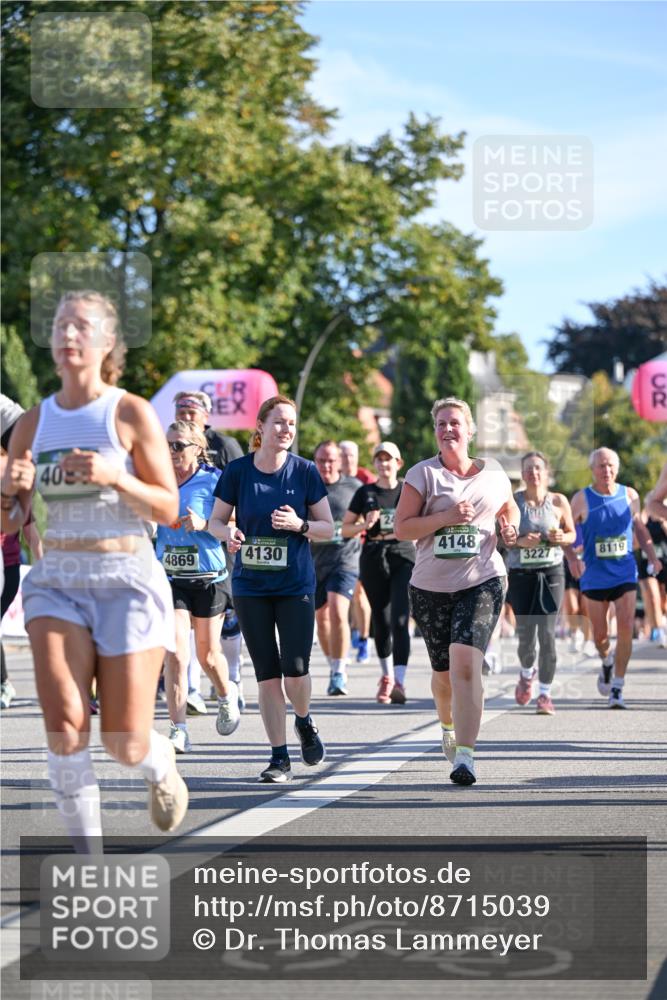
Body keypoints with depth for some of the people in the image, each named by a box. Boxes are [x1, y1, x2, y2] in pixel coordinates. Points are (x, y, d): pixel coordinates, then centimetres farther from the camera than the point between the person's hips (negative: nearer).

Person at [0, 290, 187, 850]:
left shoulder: (131, 414, -3)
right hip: (56, 579, 3)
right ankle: (89, 857, -5)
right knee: (64, 725, -18)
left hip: (127, 577, -3)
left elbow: (169, 509, -4)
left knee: (125, 745, -2)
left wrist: (114, 478, -20)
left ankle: (161, 764, 36)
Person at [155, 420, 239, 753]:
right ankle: (178, 731, -12)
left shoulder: (212, 481, -6)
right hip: (169, 577, 2)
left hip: (208, 578, -2)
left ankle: (227, 695, 44)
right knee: (175, 654, -12)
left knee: (207, 653, 11)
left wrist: (204, 524, -22)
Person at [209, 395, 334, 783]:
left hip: (296, 584, -1)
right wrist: (228, 532, -15)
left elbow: (328, 528, 3)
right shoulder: (238, 470, -1)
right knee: (267, 674, 1)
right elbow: (215, 520, 7)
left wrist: (299, 525, -16)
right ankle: (280, 757, 9)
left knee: (295, 671, -9)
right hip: (250, 586, 1)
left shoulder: (305, 471, -2)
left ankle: (305, 722, 23)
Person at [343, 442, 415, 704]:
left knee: (400, 621, -15)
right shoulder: (365, 493, 8)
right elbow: (345, 529, 10)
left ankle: (399, 682, -22)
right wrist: (364, 525, -9)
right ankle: (386, 675, 30)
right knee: (381, 622, 10)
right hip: (373, 561, 2)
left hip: (403, 558, -2)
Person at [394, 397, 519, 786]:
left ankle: (465, 756, -23)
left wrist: (511, 528, 4)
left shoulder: (493, 473, 7)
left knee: (465, 661, -20)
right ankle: (449, 725, 46)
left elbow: (510, 510, 27)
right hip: (432, 585, 1)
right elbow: (401, 527, -6)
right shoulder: (423, 474, -1)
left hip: (483, 582, -1)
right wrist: (446, 517, -19)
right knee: (443, 671, 12)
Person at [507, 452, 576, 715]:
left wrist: (562, 538, -12)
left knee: (547, 633, -8)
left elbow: (571, 533, 11)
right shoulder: (512, 501, -1)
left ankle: (545, 694, 1)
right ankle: (527, 673, 35)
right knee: (525, 633, 1)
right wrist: (520, 541, -18)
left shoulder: (558, 501, 1)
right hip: (520, 574, 0)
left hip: (551, 573, 0)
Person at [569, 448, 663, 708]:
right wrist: (573, 559, -19)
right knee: (600, 635, 7)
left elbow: (640, 528, 16)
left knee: (625, 629, -12)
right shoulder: (582, 499, -4)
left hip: (625, 573, 1)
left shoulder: (629, 496, 4)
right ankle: (607, 662, 42)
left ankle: (617, 689, -5)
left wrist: (653, 557, 6)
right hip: (595, 576, -1)